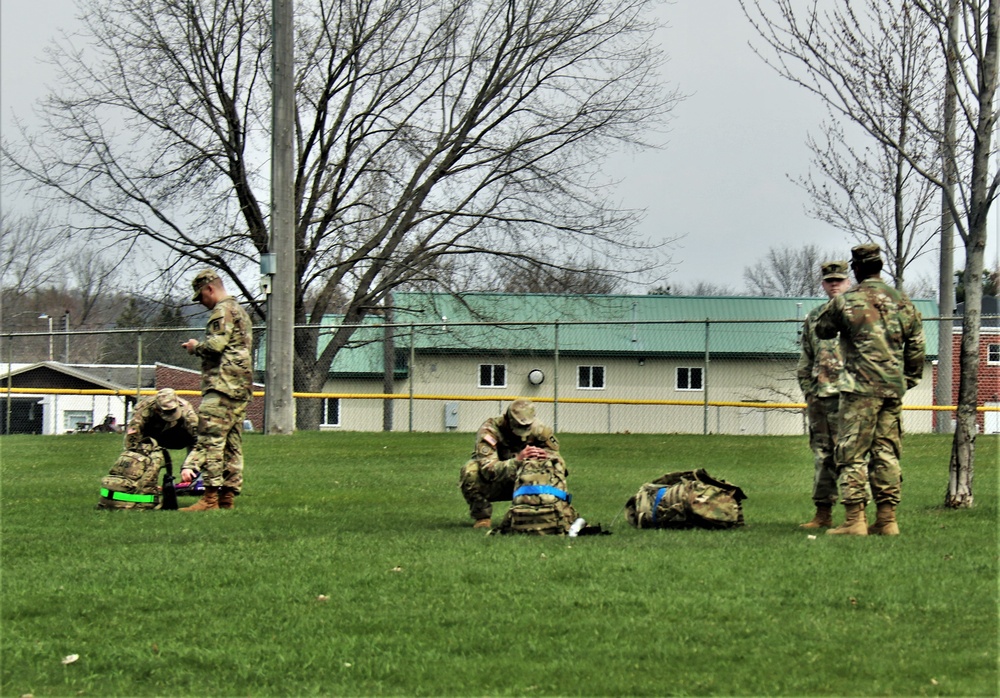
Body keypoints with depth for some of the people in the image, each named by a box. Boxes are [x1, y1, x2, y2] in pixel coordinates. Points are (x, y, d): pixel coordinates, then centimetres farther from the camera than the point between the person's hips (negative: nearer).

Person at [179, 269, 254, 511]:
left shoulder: (223, 311, -7)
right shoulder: (240, 311, 26)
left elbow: (215, 345, -18)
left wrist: (196, 347, 1)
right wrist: (199, 348, 21)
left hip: (223, 384, -11)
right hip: (241, 385, 11)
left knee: (210, 439, -14)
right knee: (232, 443, 8)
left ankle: (211, 497, -20)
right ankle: (228, 495, 7)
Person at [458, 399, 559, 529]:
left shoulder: (539, 429, -13)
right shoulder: (490, 430, -28)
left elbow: (557, 458, -10)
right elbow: (488, 470, -40)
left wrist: (545, 455, -36)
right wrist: (517, 460, -54)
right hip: (490, 486, -3)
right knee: (470, 471, -36)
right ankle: (482, 517, -12)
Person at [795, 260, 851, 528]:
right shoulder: (814, 317, 18)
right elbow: (805, 360, 22)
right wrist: (808, 391, 13)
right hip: (820, 395, 5)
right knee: (822, 453, 6)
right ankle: (823, 513, 10)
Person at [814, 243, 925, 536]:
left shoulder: (845, 300, -5)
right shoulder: (901, 301, 9)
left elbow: (822, 330, 11)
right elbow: (916, 345, 12)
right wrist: (909, 380, 22)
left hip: (861, 388, -5)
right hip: (894, 388, 5)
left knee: (852, 454, -3)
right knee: (887, 452, 9)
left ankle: (855, 519, -9)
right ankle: (887, 518, 8)